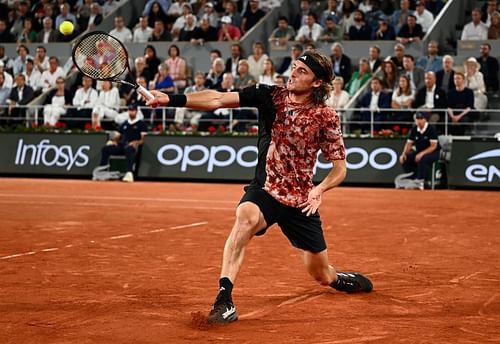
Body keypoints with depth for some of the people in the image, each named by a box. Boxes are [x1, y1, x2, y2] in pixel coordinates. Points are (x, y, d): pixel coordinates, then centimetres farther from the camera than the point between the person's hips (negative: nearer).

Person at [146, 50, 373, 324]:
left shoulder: (326, 117, -7)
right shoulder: (269, 96, -5)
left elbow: (340, 169, -2)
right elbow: (217, 100, -14)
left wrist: (319, 189, -22)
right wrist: (172, 99, -26)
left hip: (301, 202, 0)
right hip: (264, 191, 0)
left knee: (321, 275, 10)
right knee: (246, 216, -37)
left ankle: (343, 280, 49)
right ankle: (224, 297, -39)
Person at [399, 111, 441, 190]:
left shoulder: (431, 129, -18)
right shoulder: (414, 130, 0)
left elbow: (433, 146, -22)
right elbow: (409, 144, 4)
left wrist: (422, 154, -32)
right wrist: (404, 154, -15)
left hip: (433, 152, -6)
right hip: (419, 152, 6)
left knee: (423, 159, -38)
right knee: (404, 159, -14)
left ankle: (419, 182, -27)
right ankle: (414, 179, -9)